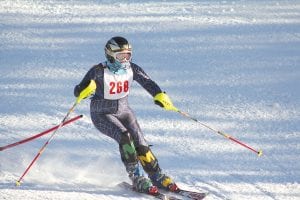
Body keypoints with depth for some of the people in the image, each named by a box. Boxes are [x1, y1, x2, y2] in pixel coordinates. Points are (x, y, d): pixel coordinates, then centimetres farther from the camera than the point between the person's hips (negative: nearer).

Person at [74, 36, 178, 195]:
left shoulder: (132, 69, -7)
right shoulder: (99, 71, -19)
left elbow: (147, 82, -12)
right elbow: (78, 91, -21)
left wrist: (159, 95, -32)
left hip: (124, 112, 4)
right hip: (102, 115, -4)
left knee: (140, 144, -8)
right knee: (125, 137, -27)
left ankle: (158, 178, 6)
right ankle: (136, 179, -20)